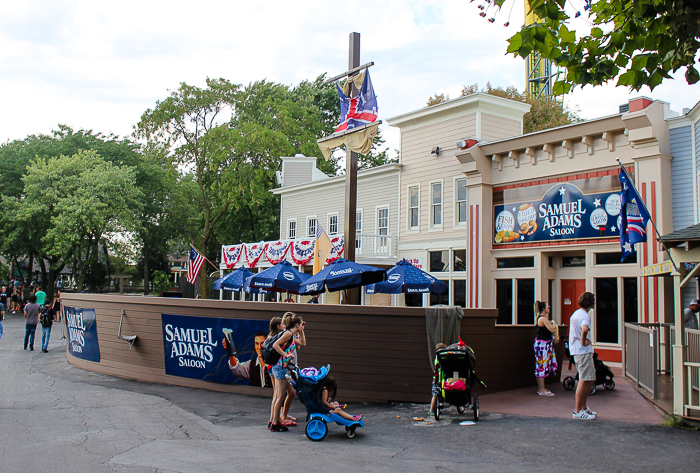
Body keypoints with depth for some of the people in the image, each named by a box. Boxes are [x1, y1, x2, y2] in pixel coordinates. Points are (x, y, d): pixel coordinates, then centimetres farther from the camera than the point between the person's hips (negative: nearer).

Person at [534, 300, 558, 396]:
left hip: (541, 343, 10)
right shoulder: (543, 319, -17)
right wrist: (554, 325, -1)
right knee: (542, 366, -7)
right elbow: (552, 329, -20)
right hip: (543, 344, -10)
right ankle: (542, 390, -3)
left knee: (540, 366, 13)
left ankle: (540, 388, 20)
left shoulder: (539, 318, 14)